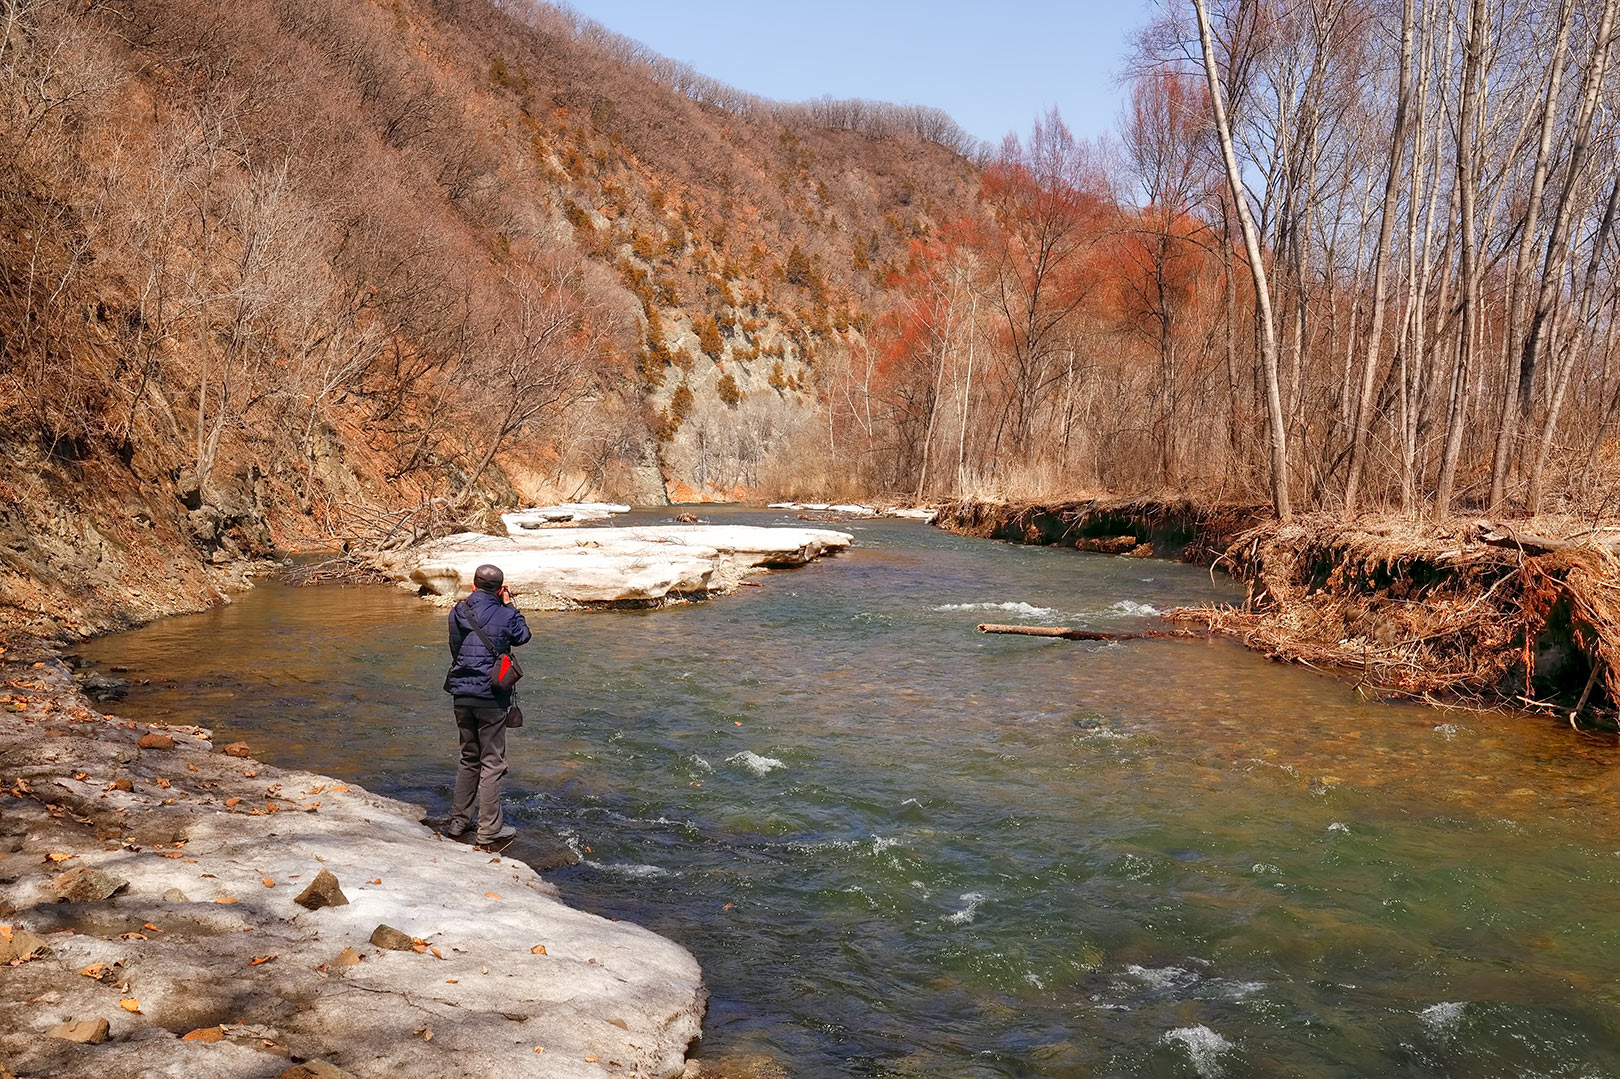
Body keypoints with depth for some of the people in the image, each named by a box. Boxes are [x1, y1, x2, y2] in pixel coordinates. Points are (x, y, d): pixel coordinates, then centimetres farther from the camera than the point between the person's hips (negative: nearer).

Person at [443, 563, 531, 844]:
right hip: (491, 696, -5)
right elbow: (523, 635, 10)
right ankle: (489, 828, 5)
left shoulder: (457, 613, 2)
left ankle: (459, 820, 24)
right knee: (492, 763, 3)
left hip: (461, 695, 5)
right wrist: (509, 605, 15)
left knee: (468, 758, 19)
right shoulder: (505, 615, -10)